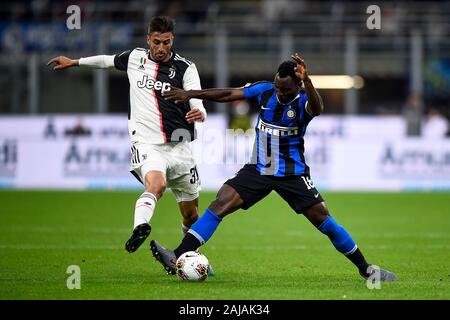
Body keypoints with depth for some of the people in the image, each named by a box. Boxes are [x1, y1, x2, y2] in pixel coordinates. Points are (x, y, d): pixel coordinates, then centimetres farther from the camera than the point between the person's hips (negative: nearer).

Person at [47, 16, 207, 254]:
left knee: (191, 215, 10)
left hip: (178, 147, 1)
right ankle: (139, 228, -56)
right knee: (156, 184, -36)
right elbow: (109, 60, 27)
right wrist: (75, 62, 35)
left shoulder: (185, 68, -2)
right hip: (146, 144, -1)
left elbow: (198, 105, -11)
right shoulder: (135, 58, 5)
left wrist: (199, 114, -36)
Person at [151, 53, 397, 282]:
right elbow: (228, 94, 2)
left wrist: (307, 81, -58)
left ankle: (366, 269, 8)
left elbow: (317, 108, -40)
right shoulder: (265, 91, -5)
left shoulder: (303, 102, -16)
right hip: (258, 169, 3)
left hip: (292, 174, -3)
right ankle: (177, 259, -19)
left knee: (323, 219, -7)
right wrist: (190, 94, -1)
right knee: (220, 203, -14)